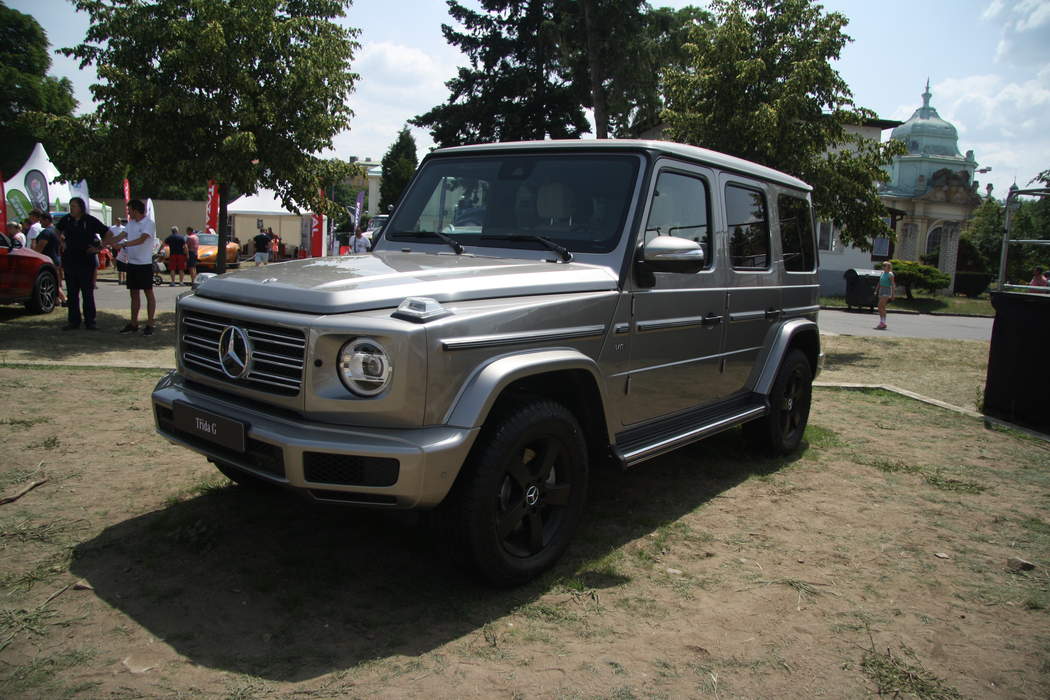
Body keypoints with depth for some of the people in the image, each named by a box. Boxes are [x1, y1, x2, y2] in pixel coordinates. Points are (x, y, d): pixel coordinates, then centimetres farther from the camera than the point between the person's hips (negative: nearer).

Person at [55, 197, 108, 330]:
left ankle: (89, 321, 7)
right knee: (71, 293, 8)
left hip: (86, 262, -4)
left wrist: (99, 248, -7)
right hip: (69, 261, 4)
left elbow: (108, 233, -3)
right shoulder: (66, 219, 4)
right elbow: (57, 231, 24)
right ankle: (73, 321, 15)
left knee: (87, 293, 1)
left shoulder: (90, 221, -7)